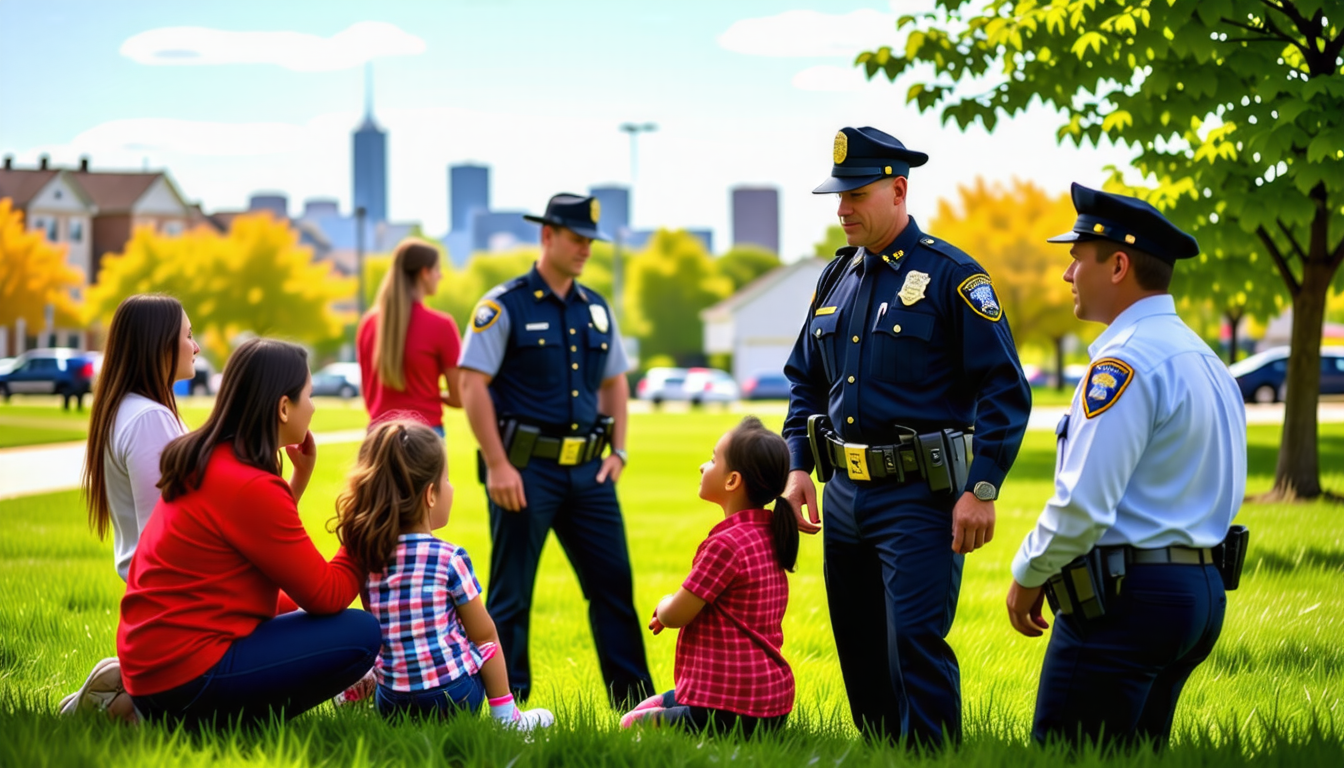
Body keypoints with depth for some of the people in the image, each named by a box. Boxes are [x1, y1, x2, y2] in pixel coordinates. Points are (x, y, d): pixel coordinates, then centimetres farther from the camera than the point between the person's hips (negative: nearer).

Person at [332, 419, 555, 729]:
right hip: (453, 698, -5)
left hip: (390, 704, 5)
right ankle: (506, 716, 23)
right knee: (486, 638, 25)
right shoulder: (450, 559, -14)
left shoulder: (363, 557, -1)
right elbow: (483, 634, -3)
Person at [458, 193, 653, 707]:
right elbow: (472, 383, -11)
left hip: (587, 470, 6)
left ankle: (635, 699, 11)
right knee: (511, 592, 1)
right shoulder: (505, 306, -6)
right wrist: (497, 465, -16)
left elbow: (615, 381, 21)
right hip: (526, 469, -6)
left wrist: (617, 452, 9)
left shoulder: (596, 309, 13)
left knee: (614, 581, 5)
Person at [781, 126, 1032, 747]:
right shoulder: (837, 278, 13)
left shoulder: (952, 276, -8)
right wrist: (799, 467, 10)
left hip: (920, 495, -7)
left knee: (915, 642, -14)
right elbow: (805, 380, 23)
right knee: (859, 650, 11)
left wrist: (982, 490, -16)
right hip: (845, 493, 7)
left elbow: (1004, 390, -10)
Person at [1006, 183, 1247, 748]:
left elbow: (1084, 503, -21)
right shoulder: (1203, 358, 16)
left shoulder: (1125, 363, -15)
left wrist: (1027, 575, -5)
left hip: (1124, 596, -10)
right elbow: (1223, 495, 20)